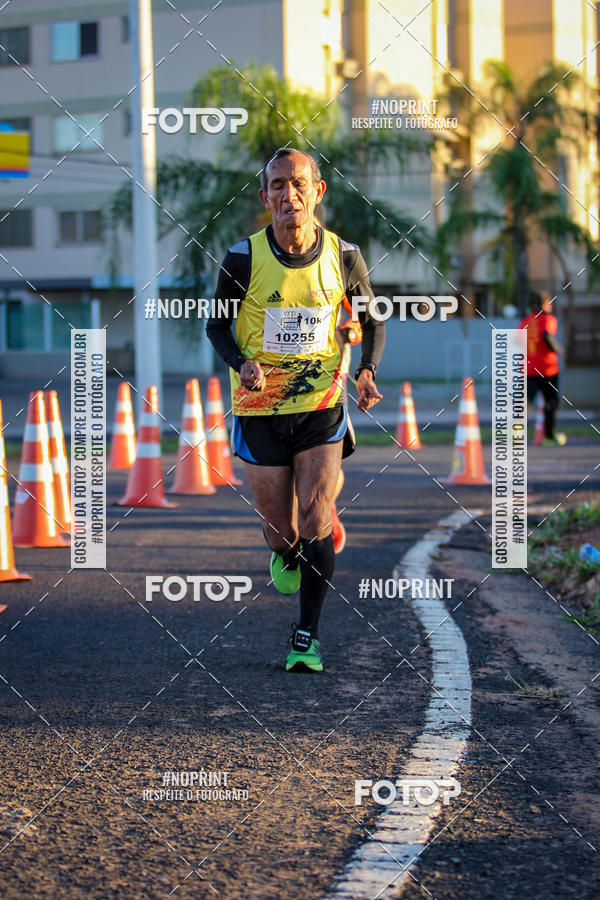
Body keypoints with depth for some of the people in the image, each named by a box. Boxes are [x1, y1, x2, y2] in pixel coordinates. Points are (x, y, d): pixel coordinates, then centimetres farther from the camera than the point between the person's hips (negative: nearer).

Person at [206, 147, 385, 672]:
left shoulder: (343, 257, -5)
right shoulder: (243, 259, -9)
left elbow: (372, 320, 10)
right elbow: (217, 324, 4)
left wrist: (367, 370, -10)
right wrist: (242, 363, -16)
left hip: (322, 404, 0)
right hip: (259, 408, 0)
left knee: (315, 520, -12)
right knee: (280, 531, 7)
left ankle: (308, 636, 1)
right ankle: (285, 553, 45)